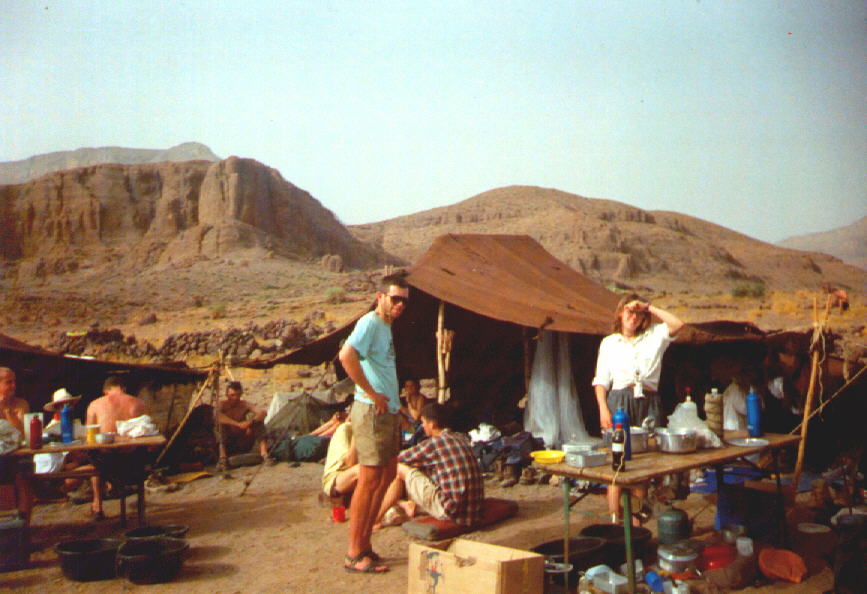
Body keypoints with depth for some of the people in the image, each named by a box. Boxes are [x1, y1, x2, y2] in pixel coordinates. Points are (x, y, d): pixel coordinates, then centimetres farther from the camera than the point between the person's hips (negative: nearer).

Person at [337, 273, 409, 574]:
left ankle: (364, 545, 22)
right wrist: (371, 393, -23)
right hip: (372, 412, -10)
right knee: (369, 479, -6)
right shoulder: (370, 322, -13)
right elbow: (347, 355, -30)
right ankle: (354, 554, 2)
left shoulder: (386, 326, 17)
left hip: (389, 412, 10)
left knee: (387, 475, 14)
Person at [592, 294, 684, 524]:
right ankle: (614, 520, -6)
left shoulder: (654, 337, 13)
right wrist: (603, 409, -4)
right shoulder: (609, 343, 14)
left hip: (648, 402, 1)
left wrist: (649, 307, 3)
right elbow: (600, 380, 9)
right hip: (619, 402, -1)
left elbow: (677, 324, -5)